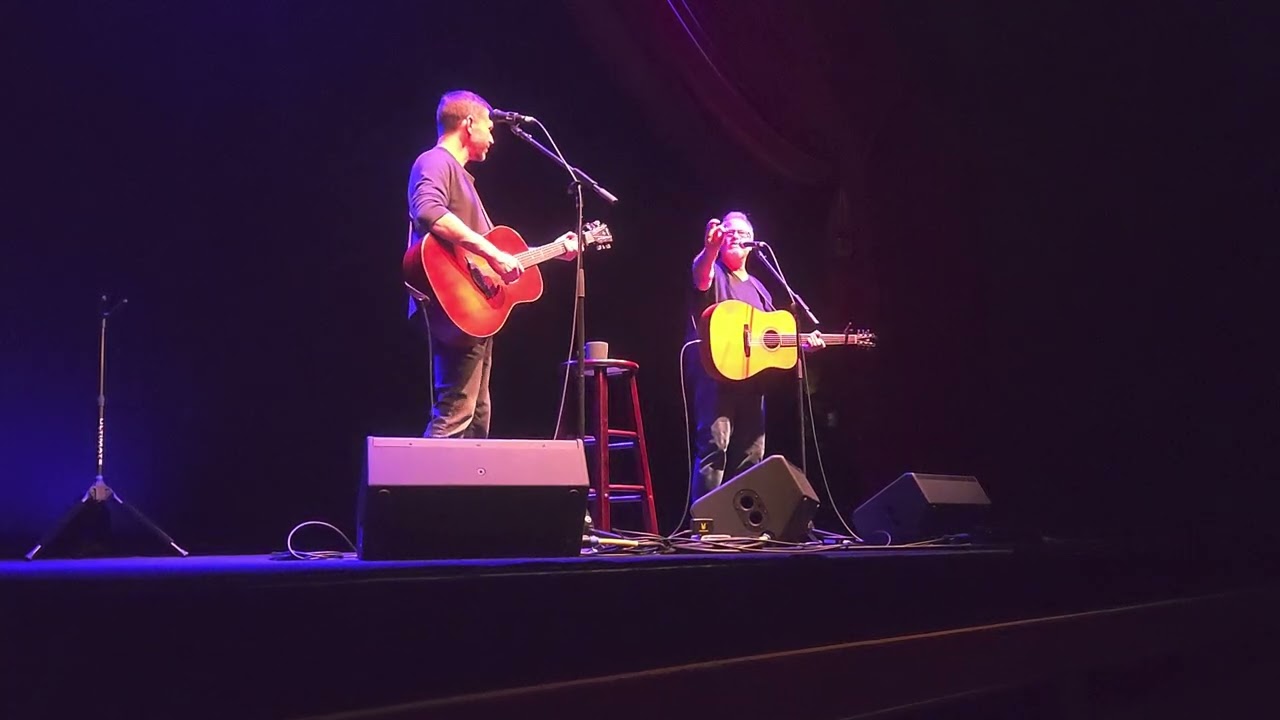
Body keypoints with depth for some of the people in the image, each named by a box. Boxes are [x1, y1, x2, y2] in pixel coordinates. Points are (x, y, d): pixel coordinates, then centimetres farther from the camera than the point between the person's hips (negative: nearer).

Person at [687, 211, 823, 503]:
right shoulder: (712, 273, 3)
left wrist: (802, 342, 10)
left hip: (753, 378, 7)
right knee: (714, 446, -17)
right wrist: (710, 248, -46)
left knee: (751, 454, 8)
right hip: (717, 374, -7)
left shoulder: (758, 288, 24)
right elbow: (700, 275, -24)